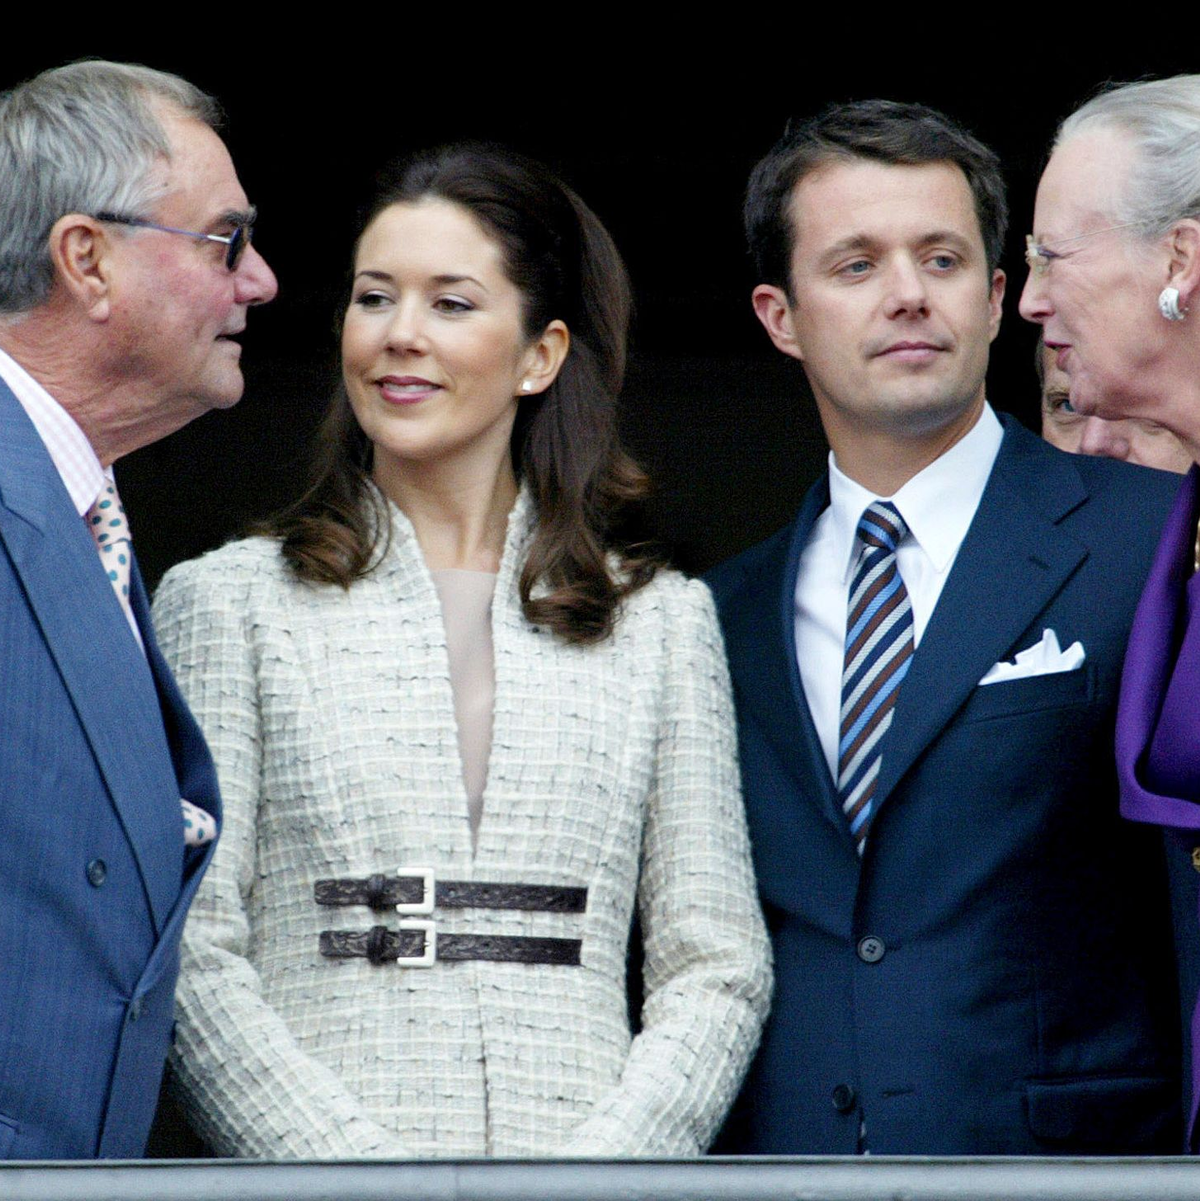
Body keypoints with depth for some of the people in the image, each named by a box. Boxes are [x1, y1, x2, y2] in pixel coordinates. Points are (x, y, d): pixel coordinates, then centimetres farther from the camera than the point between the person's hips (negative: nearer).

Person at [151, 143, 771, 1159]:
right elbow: (194, 958, 1)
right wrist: (355, 1166, -11)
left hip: (593, 1145, 1)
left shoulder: (664, 621, 12)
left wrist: (600, 1164, -7)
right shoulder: (227, 603, 8)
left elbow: (718, 967, 8)